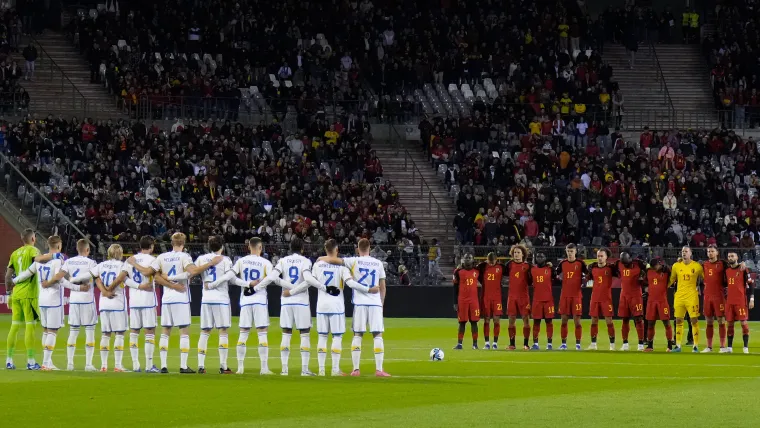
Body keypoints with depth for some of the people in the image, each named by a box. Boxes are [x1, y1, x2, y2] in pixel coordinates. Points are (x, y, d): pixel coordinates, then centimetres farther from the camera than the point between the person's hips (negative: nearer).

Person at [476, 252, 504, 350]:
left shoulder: (501, 267, -1)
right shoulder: (482, 267, 2)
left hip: (497, 297, -1)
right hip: (485, 297, 1)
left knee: (497, 319, -4)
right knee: (486, 320, 3)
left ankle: (495, 342, 2)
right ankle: (486, 342, 7)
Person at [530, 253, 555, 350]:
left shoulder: (550, 269, 3)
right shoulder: (532, 269, 8)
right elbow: (529, 282, 15)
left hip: (548, 299, -2)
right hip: (537, 300, 2)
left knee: (549, 321, 0)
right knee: (536, 321, 3)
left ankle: (549, 344, 3)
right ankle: (535, 343, 7)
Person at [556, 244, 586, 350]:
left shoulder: (580, 263, -1)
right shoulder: (562, 263, 8)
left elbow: (587, 275, 3)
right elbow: (557, 276, 17)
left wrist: (583, 282, -8)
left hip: (576, 295, -3)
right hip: (564, 295, 3)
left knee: (577, 320, -4)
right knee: (564, 319, 4)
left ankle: (578, 344, 0)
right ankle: (563, 343, 10)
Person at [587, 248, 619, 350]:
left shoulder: (611, 268, -4)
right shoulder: (593, 268, 7)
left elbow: (620, 276, -4)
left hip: (606, 298, -4)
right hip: (595, 298, 4)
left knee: (609, 320, -5)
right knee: (594, 320, 6)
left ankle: (612, 344, 0)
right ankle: (593, 344, 13)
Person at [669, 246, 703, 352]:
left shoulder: (697, 266, -2)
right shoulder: (676, 266, 7)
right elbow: (671, 280, 15)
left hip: (692, 296, -3)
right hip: (679, 296, 3)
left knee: (694, 320, -6)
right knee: (678, 321, 5)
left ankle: (696, 346, -1)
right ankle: (678, 345, 11)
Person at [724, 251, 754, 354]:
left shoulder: (743, 270, -4)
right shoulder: (727, 270, 12)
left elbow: (751, 284, -4)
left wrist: (752, 299, -10)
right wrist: (724, 298, 19)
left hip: (741, 301, -5)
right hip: (729, 301, 5)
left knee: (743, 322, -5)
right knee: (730, 323, 5)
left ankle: (746, 347, -3)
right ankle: (729, 347, 9)